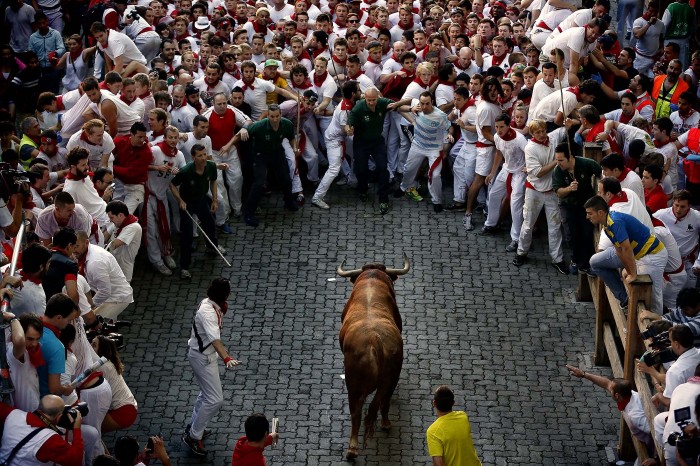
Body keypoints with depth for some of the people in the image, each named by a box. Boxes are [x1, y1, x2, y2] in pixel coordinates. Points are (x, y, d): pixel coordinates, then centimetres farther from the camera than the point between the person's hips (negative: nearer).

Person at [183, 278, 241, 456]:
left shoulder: (209, 303, -3)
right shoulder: (208, 313, -33)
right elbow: (215, 339, -50)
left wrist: (222, 310, 7)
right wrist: (227, 359, -60)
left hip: (206, 354, 10)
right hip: (203, 358, -10)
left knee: (207, 393, 27)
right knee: (215, 400, -8)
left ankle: (194, 426, 43)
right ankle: (193, 436, 2)